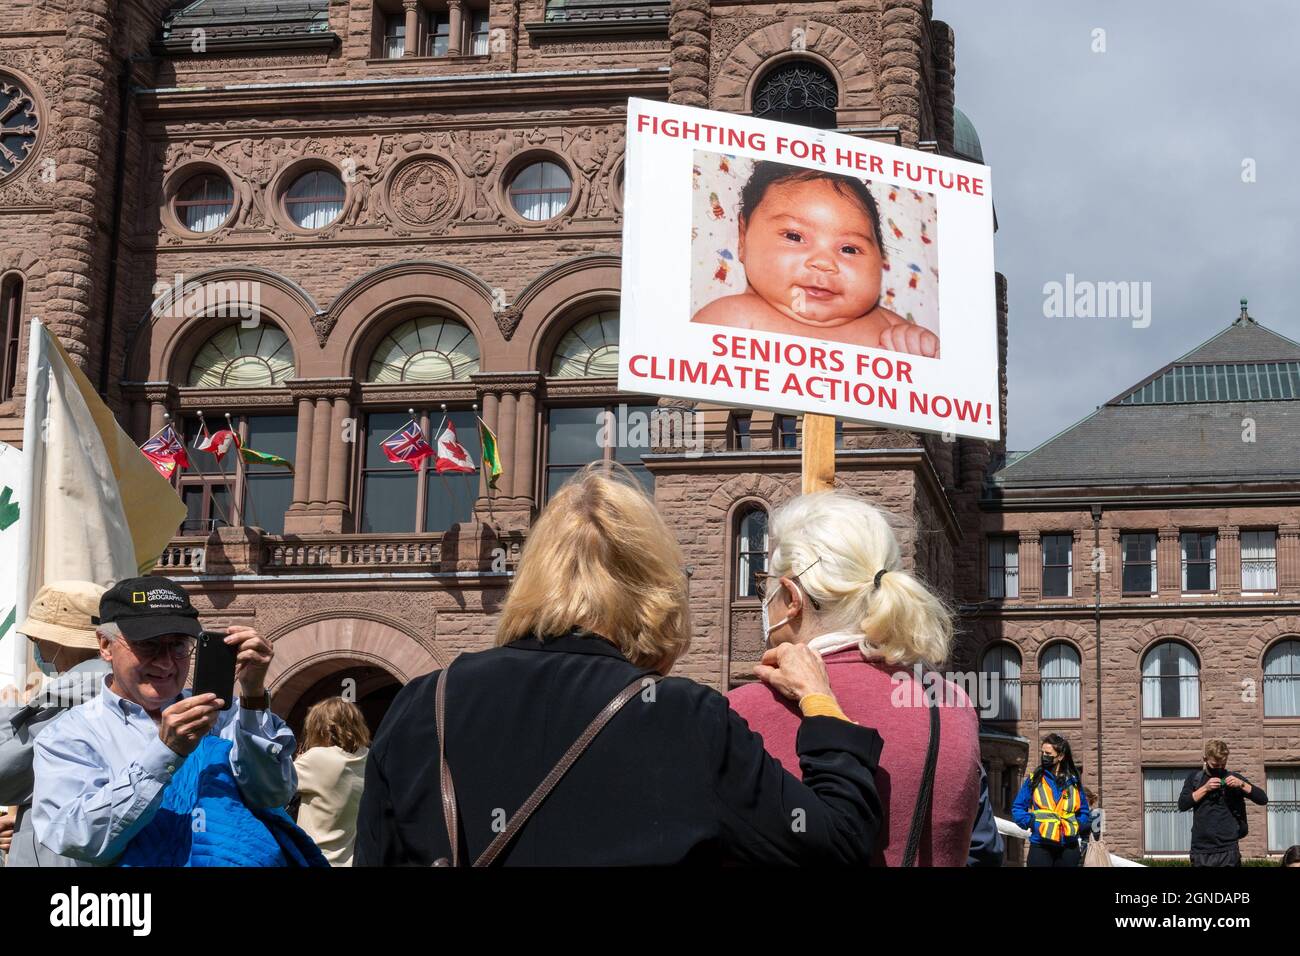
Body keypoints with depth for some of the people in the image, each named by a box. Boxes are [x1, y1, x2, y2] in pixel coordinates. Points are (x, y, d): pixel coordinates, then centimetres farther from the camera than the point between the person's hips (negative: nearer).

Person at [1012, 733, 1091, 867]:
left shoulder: (1073, 782, 8)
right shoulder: (1034, 779, 3)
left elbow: (1084, 813, 16)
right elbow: (1017, 808, 5)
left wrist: (1077, 825, -3)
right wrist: (1031, 823, -11)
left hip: (1068, 847, 2)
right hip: (1040, 846, -2)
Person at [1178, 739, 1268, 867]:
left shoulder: (1233, 778, 7)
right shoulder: (1194, 778, 10)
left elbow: (1263, 799, 2)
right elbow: (1182, 804, -2)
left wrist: (1241, 784, -12)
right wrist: (1205, 788, -11)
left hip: (1228, 851, -1)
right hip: (1200, 850, 1)